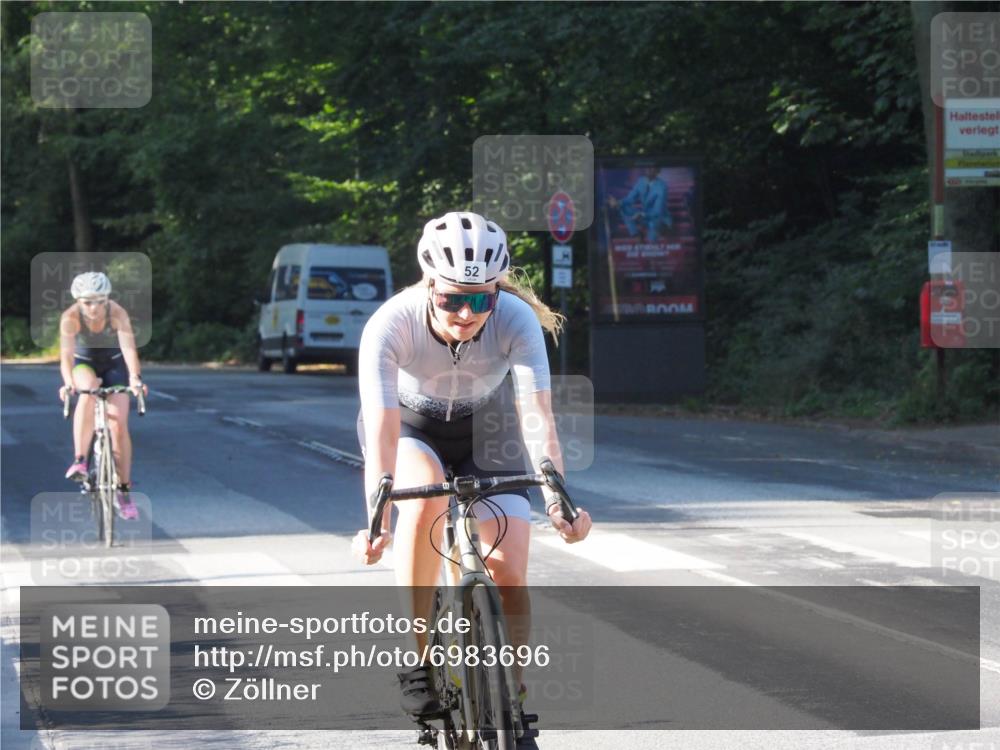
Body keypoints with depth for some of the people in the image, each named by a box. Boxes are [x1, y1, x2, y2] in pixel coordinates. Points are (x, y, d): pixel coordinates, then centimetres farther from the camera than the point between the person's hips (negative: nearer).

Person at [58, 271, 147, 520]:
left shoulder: (118, 314, -28)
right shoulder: (70, 317, -28)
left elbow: (129, 348, -40)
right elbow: (66, 353, -38)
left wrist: (135, 377, -58)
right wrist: (68, 383, -56)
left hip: (114, 365, 1)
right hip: (84, 364, 0)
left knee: (119, 424, -12)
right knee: (89, 391, -35)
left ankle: (124, 492, -1)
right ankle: (79, 461, -37)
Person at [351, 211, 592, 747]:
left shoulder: (517, 321, -31)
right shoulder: (391, 325, -34)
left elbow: (539, 416, -38)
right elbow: (383, 428, -40)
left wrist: (558, 499, -53)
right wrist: (377, 521, -52)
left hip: (484, 431, 2)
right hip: (410, 425, -1)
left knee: (509, 575, -12)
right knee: (427, 496, -35)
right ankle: (418, 660, -23)